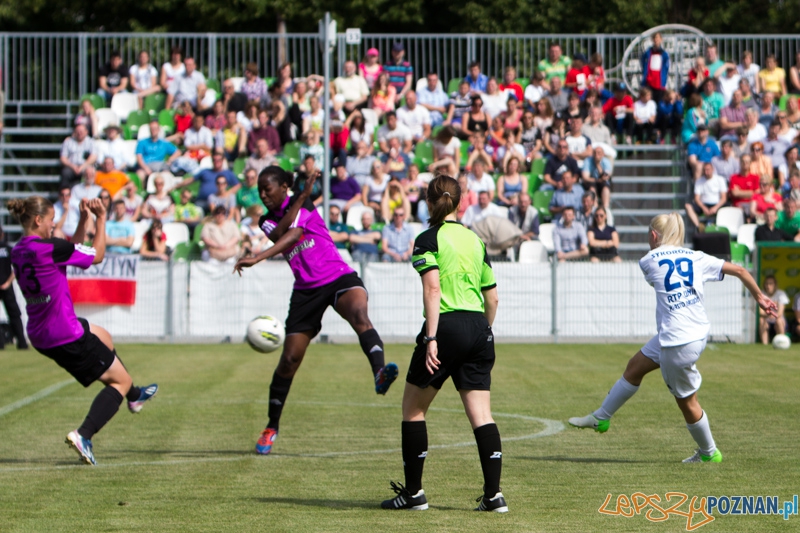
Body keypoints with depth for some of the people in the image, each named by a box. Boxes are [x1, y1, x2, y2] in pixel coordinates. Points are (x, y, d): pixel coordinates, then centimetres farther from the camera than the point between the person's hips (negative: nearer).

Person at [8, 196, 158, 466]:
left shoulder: (18, 251, 3)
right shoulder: (49, 249, -23)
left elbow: (72, 251, 17)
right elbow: (97, 255, -9)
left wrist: (83, 220, 13)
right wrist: (101, 219, 1)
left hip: (40, 334, 9)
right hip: (65, 335, -9)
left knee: (103, 337, 36)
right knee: (121, 381, 4)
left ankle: (134, 396, 55)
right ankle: (83, 435, -13)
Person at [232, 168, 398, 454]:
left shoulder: (303, 204, -1)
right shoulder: (267, 220, 11)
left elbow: (293, 234, -19)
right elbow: (279, 235, -13)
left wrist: (257, 258, -30)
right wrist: (299, 201, -23)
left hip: (339, 277, -4)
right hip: (306, 289, 4)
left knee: (359, 315, -36)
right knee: (290, 358, 2)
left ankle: (379, 372, -60)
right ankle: (272, 427, 16)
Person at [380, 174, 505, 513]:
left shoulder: (429, 239, -2)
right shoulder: (475, 240, 15)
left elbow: (433, 288, -14)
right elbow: (492, 296, 17)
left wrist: (431, 338, -18)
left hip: (448, 326, -5)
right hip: (478, 328, 5)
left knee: (413, 408, 9)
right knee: (481, 415, 3)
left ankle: (413, 493, 11)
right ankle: (494, 494, -5)